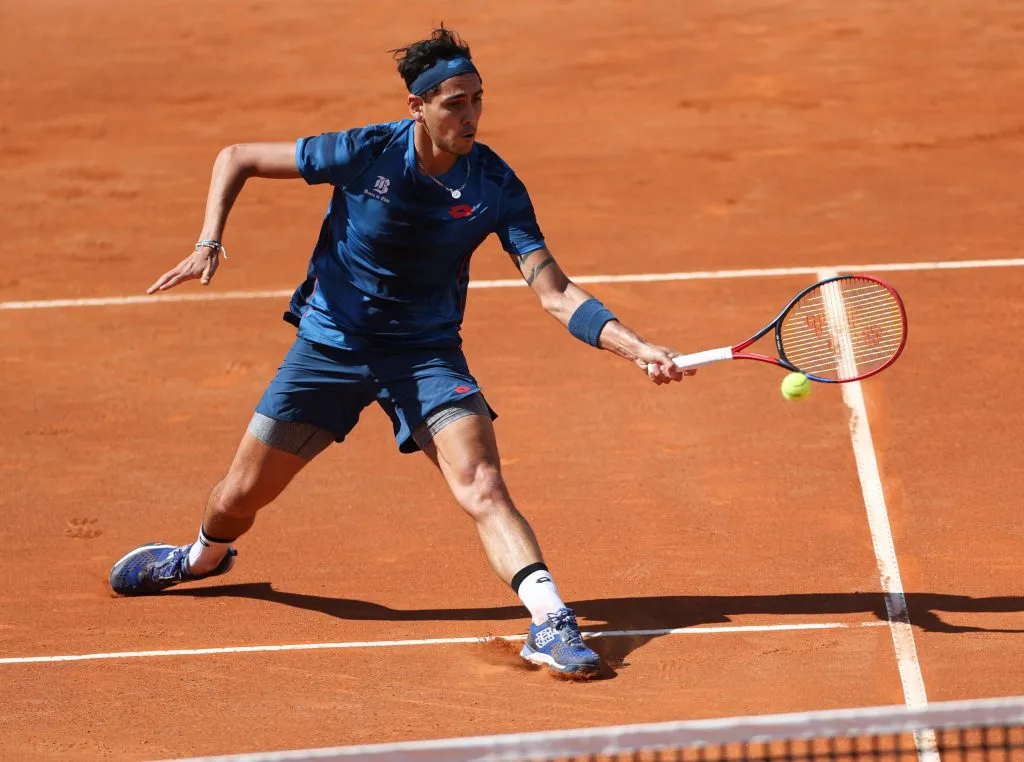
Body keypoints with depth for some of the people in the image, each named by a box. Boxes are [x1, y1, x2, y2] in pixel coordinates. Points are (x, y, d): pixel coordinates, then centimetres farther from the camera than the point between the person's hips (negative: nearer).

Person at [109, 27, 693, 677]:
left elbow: (556, 294, -18)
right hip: (331, 341, 0)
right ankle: (205, 557, 45)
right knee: (241, 495, 10)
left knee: (482, 487, -24)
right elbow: (237, 159, -7)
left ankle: (551, 624, -31)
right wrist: (210, 245, -20)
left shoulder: (496, 188, -15)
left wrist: (635, 347, -32)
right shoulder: (366, 153, -19)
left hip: (426, 352, 0)